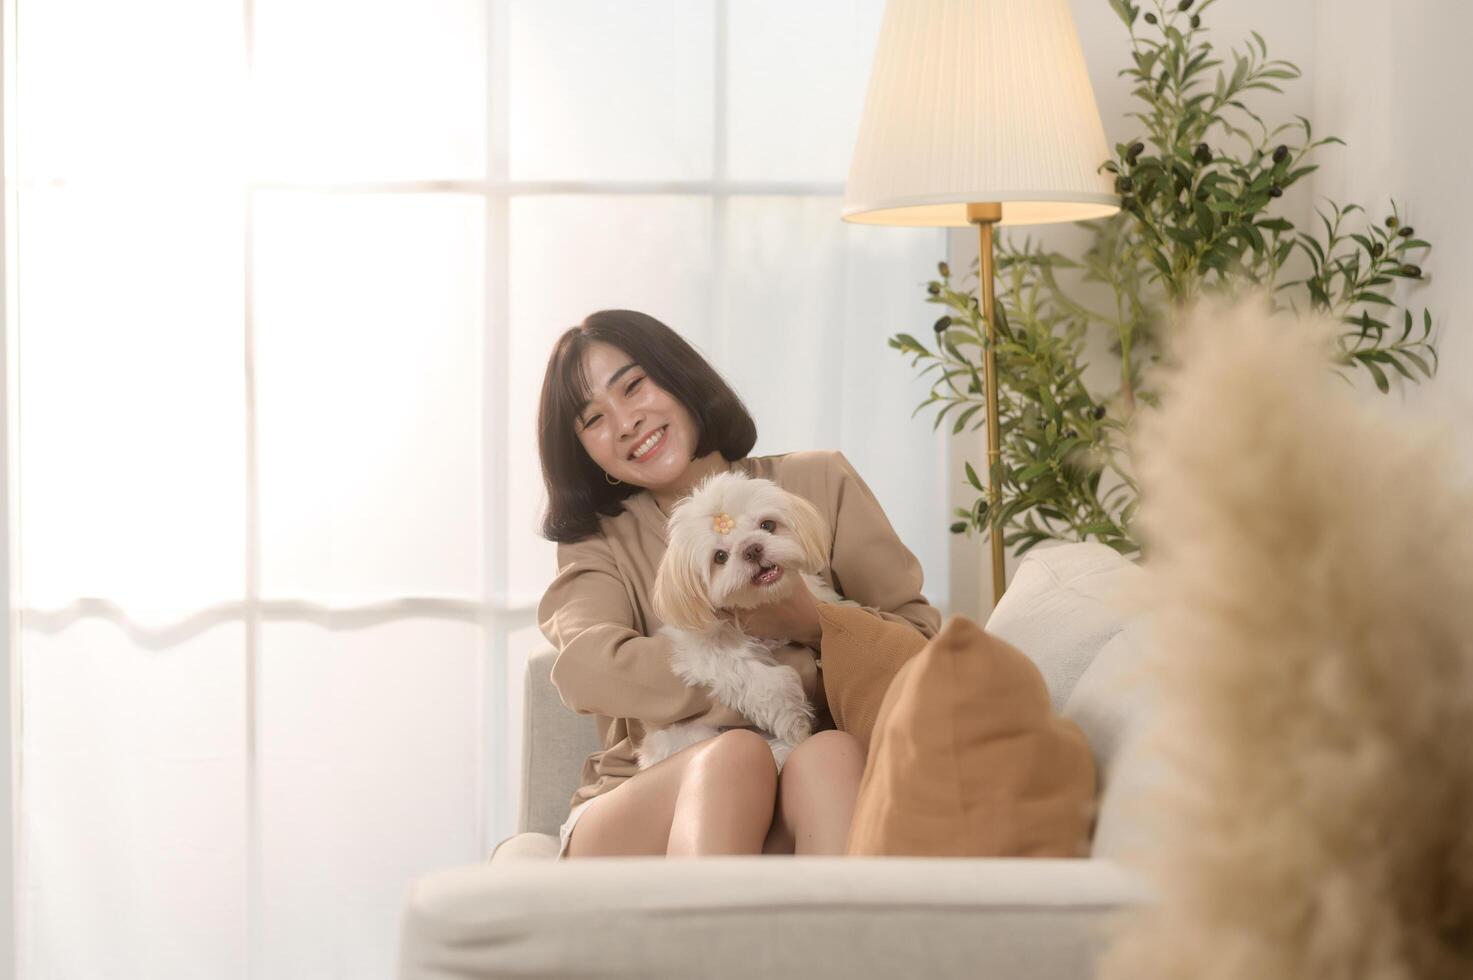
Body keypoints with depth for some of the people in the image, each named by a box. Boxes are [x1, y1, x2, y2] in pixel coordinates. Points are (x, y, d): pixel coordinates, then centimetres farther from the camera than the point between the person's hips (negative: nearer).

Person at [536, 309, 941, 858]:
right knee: (734, 756, -33)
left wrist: (815, 625, -12)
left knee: (830, 756, -33)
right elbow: (588, 669, -10)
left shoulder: (818, 483, 13)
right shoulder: (597, 542, 14)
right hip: (640, 808, 0)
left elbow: (923, 643, 8)